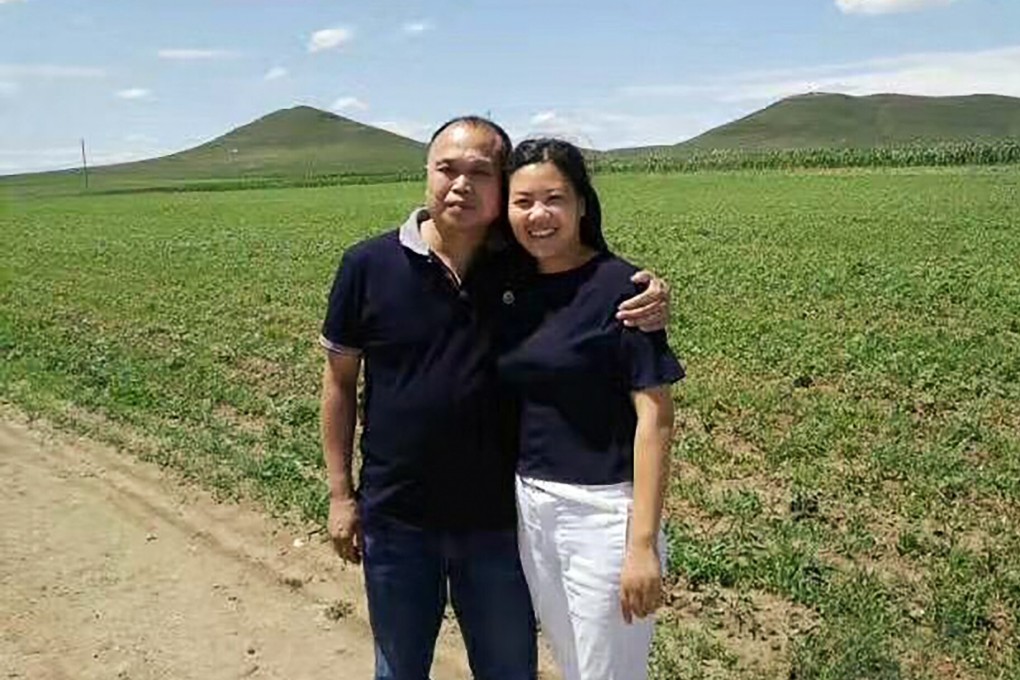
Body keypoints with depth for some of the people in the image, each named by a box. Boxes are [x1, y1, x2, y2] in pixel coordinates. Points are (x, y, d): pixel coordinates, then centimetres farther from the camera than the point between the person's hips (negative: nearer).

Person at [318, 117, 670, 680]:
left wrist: (648, 302, -18)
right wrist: (340, 494, -1)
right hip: (395, 518, 0)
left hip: (497, 519, 1)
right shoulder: (368, 266, -8)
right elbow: (339, 382, -1)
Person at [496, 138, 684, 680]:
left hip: (602, 509, -5)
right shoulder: (512, 286, 4)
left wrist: (643, 544, -18)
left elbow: (655, 417, -15)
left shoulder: (620, 287, -13)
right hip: (529, 504, 6)